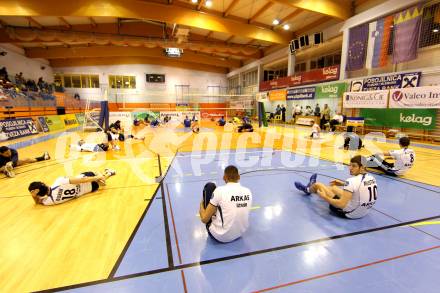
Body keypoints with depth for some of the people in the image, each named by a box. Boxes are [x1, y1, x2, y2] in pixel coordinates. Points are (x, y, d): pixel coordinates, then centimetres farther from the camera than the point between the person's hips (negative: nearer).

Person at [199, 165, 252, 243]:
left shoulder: (220, 190, -21)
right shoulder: (248, 192, -6)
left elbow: (204, 219, -15)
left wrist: (201, 206, 7)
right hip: (240, 233, 5)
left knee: (210, 186, 0)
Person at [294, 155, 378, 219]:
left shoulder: (352, 181, -30)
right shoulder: (372, 178, -5)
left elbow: (342, 204, -33)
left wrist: (325, 197, -18)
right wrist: (343, 184, 18)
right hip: (364, 212, 7)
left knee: (317, 185, 9)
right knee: (333, 188, 28)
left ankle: (307, 189, 45)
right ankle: (312, 186, 57)